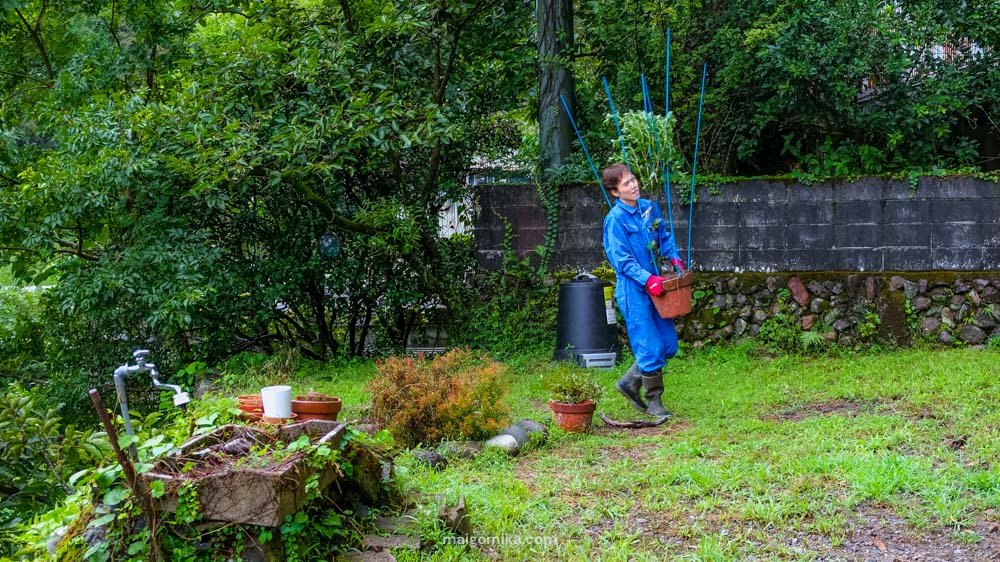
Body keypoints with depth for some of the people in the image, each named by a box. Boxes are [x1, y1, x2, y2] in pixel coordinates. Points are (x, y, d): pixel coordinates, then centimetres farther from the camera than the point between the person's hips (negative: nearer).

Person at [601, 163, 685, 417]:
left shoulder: (650, 208, 7)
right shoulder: (615, 219, -14)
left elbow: (664, 236, 20)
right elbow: (622, 260, -17)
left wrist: (674, 258, 3)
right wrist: (647, 279, -27)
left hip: (655, 285, 7)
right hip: (633, 291, -7)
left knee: (669, 345, 11)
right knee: (650, 348, -2)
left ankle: (630, 382, 26)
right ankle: (654, 402, 13)